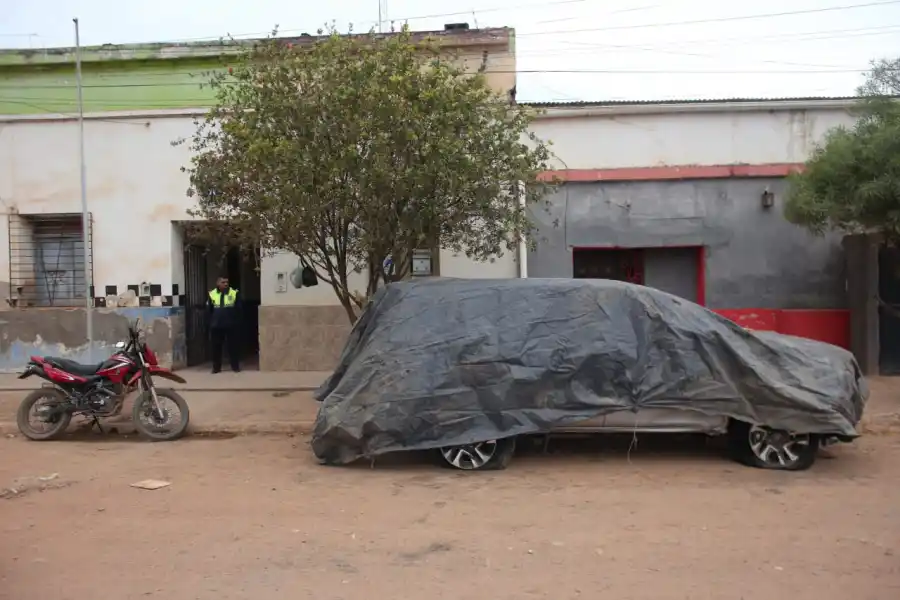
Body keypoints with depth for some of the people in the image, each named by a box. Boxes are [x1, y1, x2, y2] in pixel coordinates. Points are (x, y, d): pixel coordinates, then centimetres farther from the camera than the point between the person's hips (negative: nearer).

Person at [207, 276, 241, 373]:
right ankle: (216, 367, 17)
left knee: (233, 346, 5)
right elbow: (209, 311, 6)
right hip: (216, 326, 1)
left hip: (231, 325, -1)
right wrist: (210, 324, 4)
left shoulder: (234, 293, -3)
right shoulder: (212, 294, 1)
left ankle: (235, 366, 14)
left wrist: (238, 323, -3)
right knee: (216, 347, 7)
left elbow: (238, 309, -1)